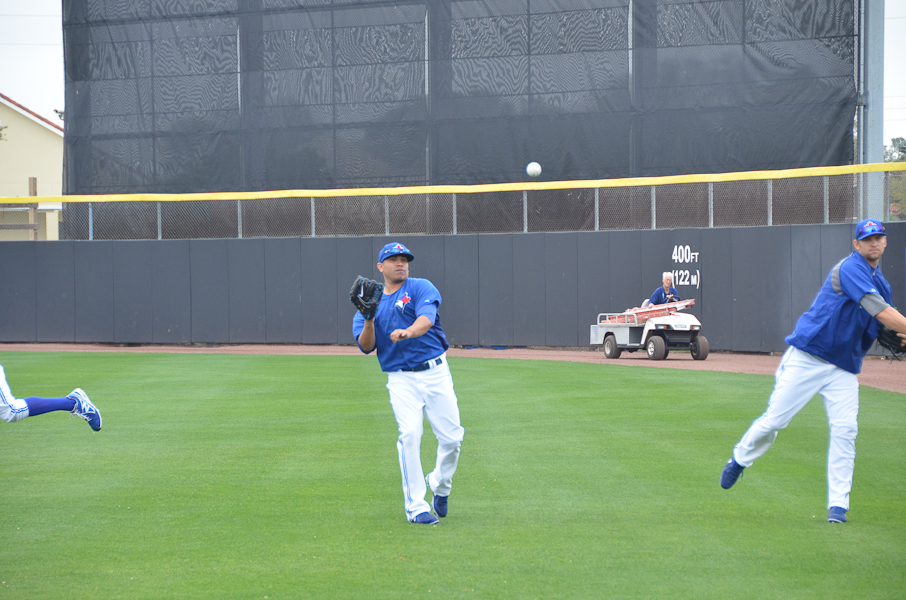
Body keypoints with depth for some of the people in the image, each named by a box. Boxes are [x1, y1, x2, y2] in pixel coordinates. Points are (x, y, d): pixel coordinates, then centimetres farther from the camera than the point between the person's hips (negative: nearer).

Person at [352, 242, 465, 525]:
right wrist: (369, 321, -19)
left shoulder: (421, 288, 2)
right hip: (401, 380, 0)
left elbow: (426, 318, -19)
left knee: (452, 437, -2)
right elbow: (365, 346, 0)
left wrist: (409, 332, -40)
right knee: (410, 434, -18)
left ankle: (440, 485, 29)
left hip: (436, 373, 0)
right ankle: (416, 506, -12)